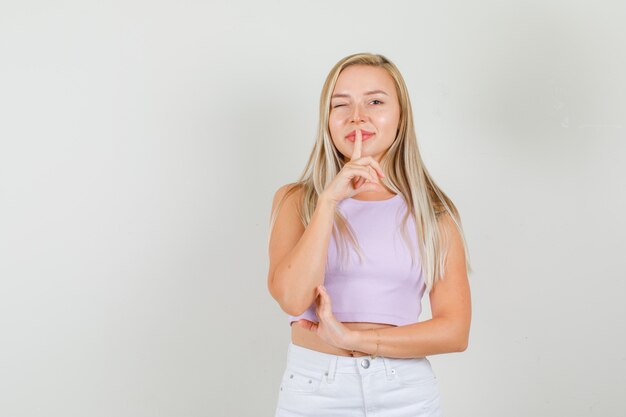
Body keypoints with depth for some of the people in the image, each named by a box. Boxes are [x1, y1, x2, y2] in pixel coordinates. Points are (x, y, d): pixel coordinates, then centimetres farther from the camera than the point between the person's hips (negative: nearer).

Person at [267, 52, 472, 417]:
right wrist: (330, 200, -21)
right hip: (313, 387, 0)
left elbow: (455, 330, -5)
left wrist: (351, 338, -12)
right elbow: (292, 298, -15)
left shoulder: (432, 211, 0)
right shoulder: (295, 200, 0)